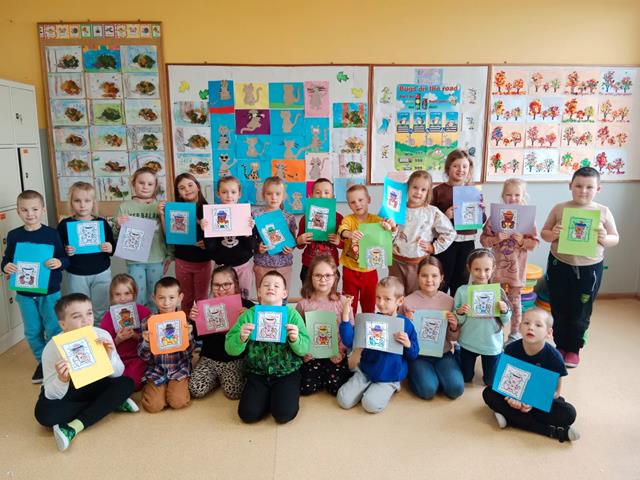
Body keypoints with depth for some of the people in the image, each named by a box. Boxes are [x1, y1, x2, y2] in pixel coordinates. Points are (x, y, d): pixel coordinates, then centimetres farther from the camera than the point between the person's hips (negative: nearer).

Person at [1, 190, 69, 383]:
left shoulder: (52, 233, -8)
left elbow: (65, 259, -6)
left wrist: (59, 263, -28)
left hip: (50, 292, -2)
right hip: (25, 293, 3)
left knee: (54, 329, 6)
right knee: (32, 332, 13)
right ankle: (42, 362, 32)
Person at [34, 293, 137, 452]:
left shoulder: (102, 336, -21)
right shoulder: (53, 348, -25)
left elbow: (118, 374, -12)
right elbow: (52, 395, -23)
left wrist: (109, 357, -33)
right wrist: (62, 380, -45)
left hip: (92, 385, 2)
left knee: (126, 384, -21)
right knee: (44, 413, -32)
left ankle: (74, 427, -24)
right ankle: (111, 404, -17)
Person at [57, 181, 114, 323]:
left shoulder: (102, 223, -1)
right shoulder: (65, 224, -3)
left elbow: (113, 247, 6)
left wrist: (110, 249, -16)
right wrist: (65, 252, -19)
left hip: (101, 273, 0)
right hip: (76, 275, 0)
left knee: (101, 311, 12)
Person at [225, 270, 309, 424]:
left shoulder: (292, 314, -5)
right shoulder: (248, 315, -2)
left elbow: (304, 349, -8)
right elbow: (230, 349, -5)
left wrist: (295, 339, -29)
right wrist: (241, 338, -26)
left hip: (287, 372, -1)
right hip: (257, 373, 2)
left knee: (284, 414, -18)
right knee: (248, 414, -12)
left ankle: (283, 393, 14)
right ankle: (268, 395, 18)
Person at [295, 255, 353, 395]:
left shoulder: (343, 302, -6)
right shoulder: (303, 304, -5)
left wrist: (340, 350, -14)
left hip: (335, 354, -1)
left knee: (337, 388, -14)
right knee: (307, 388, -10)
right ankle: (321, 374, 22)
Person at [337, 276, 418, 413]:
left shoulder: (406, 324, -7)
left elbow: (413, 355, -1)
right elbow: (349, 342, -12)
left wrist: (408, 344, -24)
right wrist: (345, 317, -23)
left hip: (389, 377, -2)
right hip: (366, 370, 2)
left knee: (371, 404, -23)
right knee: (344, 400, -10)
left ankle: (387, 390, 7)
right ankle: (367, 386, 15)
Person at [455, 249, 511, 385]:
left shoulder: (498, 291, -11)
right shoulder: (462, 291, -14)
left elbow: (506, 321, -4)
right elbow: (458, 322, -9)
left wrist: (504, 310, -24)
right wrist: (460, 313, -30)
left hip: (492, 344, 1)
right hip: (468, 343, 0)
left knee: (490, 381, 17)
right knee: (465, 378, 18)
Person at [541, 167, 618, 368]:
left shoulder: (603, 212, -3)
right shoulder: (559, 208, -4)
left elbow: (615, 238, 3)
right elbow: (544, 233, 2)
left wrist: (604, 239, -18)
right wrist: (552, 235, -20)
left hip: (589, 269, 0)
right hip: (559, 266, 0)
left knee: (580, 313, 11)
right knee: (559, 310, 12)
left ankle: (574, 349, 31)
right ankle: (560, 346, 32)